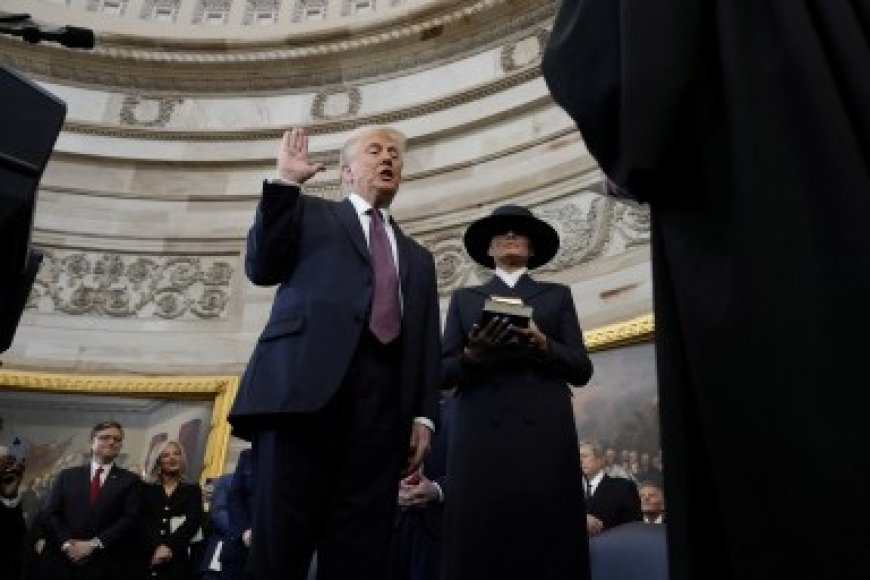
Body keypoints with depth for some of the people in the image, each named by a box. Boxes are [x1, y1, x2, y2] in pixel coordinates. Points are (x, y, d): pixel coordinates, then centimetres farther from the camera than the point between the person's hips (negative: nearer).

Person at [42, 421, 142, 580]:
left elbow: (130, 519, -6)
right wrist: (66, 543, -11)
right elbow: (50, 514, 4)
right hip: (62, 562, 2)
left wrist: (94, 544, -15)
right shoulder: (67, 476, 11)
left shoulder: (130, 481, 3)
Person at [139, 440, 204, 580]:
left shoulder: (193, 489, 10)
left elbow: (193, 522, -3)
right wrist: (157, 547, -16)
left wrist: (169, 546, -15)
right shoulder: (147, 489, 11)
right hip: (149, 557, 1)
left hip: (179, 559, 0)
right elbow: (144, 522, -1)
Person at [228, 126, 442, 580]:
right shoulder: (310, 213, 22)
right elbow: (262, 268, 5)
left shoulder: (417, 257, 29)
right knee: (280, 539, -8)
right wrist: (286, 181, 3)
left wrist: (423, 415, 7)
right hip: (306, 382, -2)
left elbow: (426, 347, 21)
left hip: (383, 403, 3)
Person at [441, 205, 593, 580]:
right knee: (479, 543, -7)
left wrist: (543, 346, -8)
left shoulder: (557, 295, 19)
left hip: (544, 434, 0)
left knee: (547, 541, -7)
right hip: (480, 434, 0)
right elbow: (445, 373, 10)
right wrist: (473, 355, -10)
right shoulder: (464, 298, 18)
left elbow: (581, 369, 10)